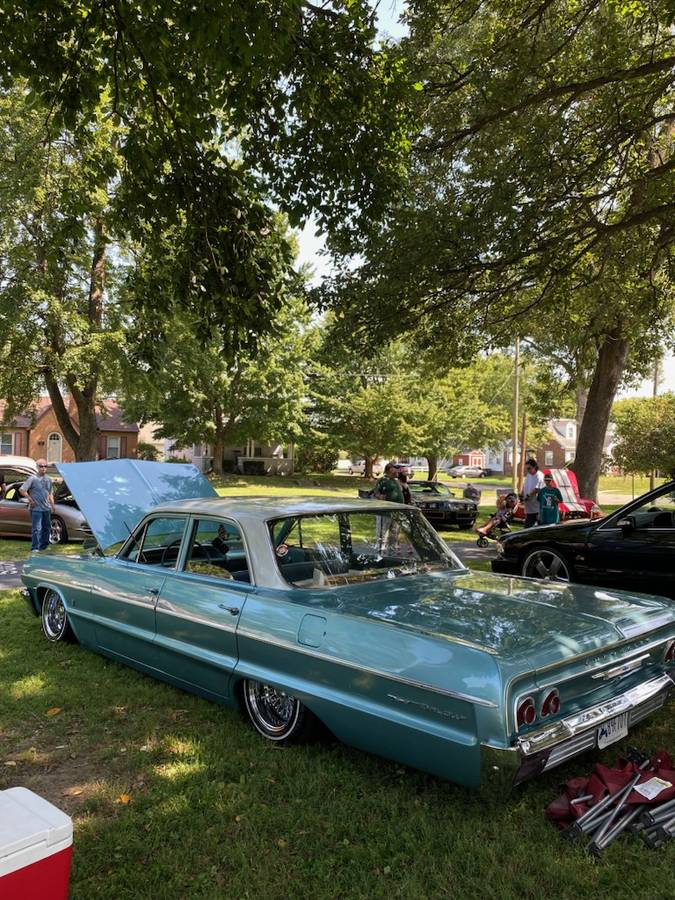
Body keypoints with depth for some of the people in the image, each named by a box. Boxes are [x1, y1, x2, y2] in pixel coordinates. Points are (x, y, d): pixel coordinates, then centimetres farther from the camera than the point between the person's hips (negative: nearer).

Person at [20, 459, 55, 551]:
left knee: (47, 528, 14)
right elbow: (22, 490, -10)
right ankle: (35, 548, -7)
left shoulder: (48, 479, 10)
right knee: (37, 529, -10)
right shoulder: (32, 478, -8)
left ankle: (43, 546, 28)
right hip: (36, 508, -6)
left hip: (46, 508, 6)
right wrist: (30, 499, -10)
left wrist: (52, 505, 11)